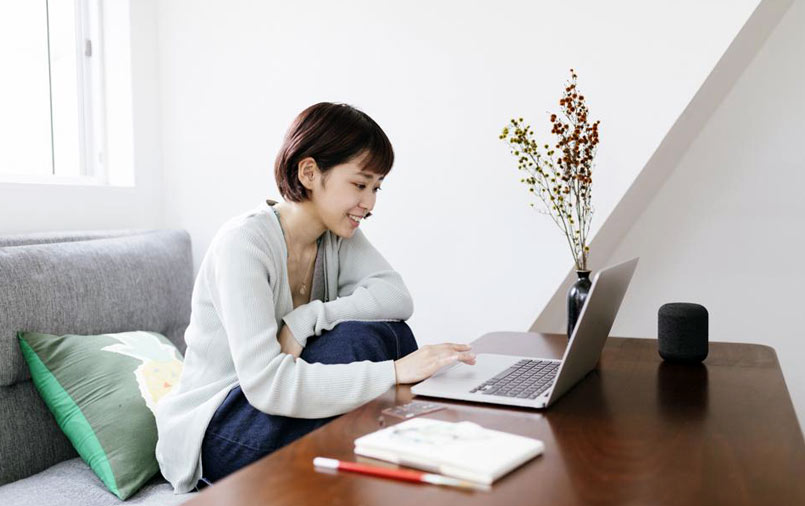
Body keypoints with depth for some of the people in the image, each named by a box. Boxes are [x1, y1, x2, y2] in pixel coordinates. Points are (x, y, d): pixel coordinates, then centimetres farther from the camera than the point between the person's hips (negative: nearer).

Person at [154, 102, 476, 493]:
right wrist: (393, 371, -36)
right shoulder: (243, 242, -24)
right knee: (357, 339, -26)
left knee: (386, 330, -16)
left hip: (281, 402, 7)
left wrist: (305, 320, -27)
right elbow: (266, 383, -32)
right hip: (213, 434, -6)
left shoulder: (338, 234, 0)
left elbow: (397, 299, -14)